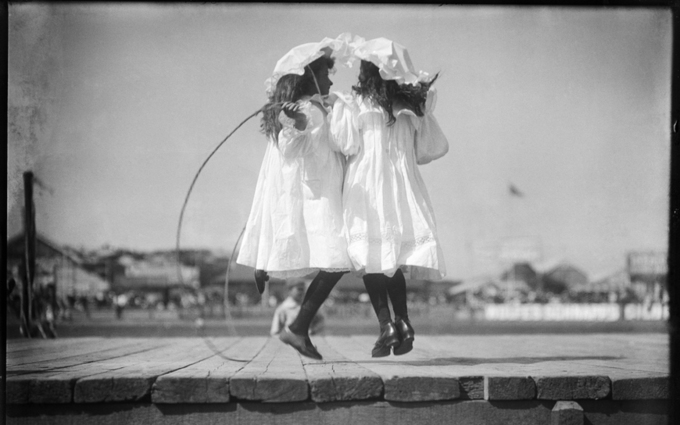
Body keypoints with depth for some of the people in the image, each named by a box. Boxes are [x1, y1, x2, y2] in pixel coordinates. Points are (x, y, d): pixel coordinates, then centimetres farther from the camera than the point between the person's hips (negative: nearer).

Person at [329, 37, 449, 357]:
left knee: (371, 259, -3)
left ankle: (386, 324, -14)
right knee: (393, 262, 12)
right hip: (403, 190, 5)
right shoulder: (412, 107, 9)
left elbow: (348, 145, -5)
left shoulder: (354, 104, -4)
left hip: (367, 190, -5)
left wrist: (336, 112, 7)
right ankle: (402, 322, 3)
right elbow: (432, 148, 12)